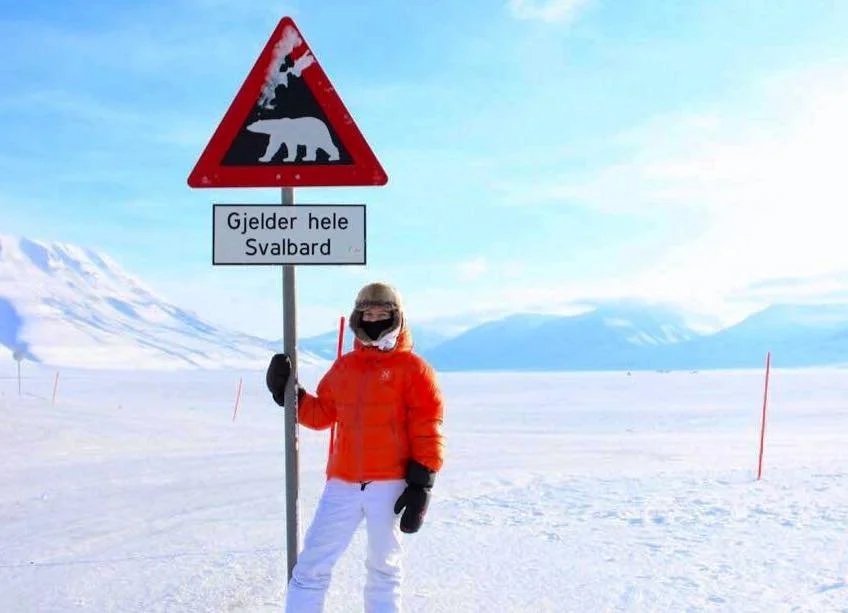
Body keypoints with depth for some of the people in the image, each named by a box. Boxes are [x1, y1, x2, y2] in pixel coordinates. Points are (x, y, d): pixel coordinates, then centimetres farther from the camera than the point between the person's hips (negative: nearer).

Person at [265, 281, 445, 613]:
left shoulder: (413, 369, -3)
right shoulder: (343, 367, 12)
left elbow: (427, 432, -6)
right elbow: (322, 414, 21)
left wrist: (420, 485, -11)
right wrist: (287, 393, 8)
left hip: (389, 484, -4)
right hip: (343, 483, 4)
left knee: (383, 568, 11)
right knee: (312, 564, 3)